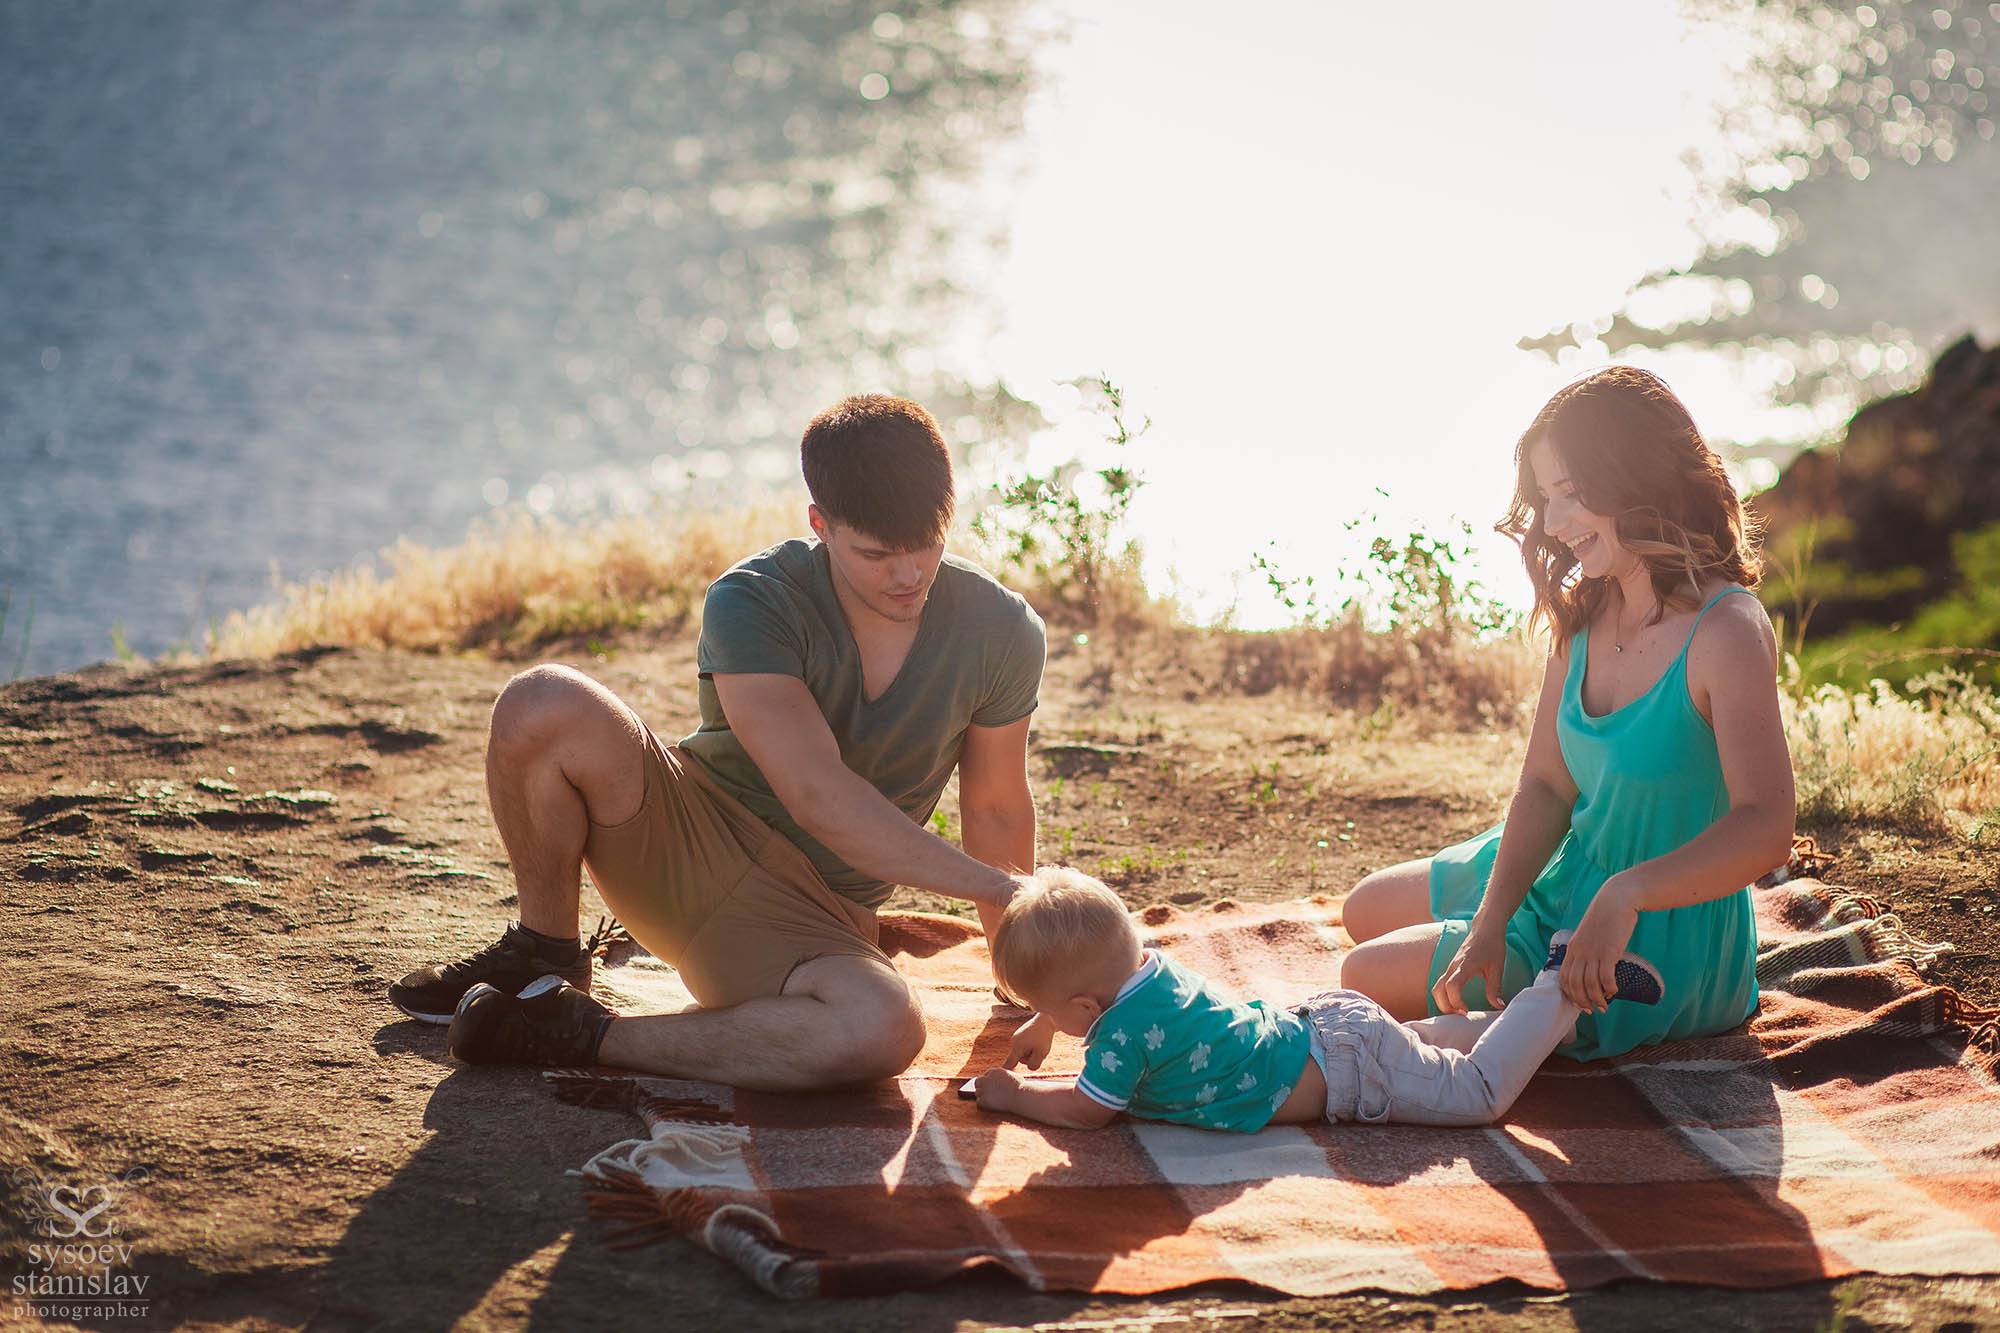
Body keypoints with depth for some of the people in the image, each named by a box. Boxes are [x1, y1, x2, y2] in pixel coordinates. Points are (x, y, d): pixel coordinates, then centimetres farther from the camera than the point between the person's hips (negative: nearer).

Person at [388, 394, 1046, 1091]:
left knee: (886, 1032, -37)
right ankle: (544, 950, -3)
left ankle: (582, 1035, -21)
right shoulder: (753, 602, -18)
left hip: (812, 916, 1)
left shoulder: (1001, 632, -7)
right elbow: (817, 795, -27)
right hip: (685, 844, -1)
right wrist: (995, 887, -27)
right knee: (543, 705, -29)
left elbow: (998, 811, 6)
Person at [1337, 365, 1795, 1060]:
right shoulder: (1584, 615, -2)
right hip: (1564, 874, 8)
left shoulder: (1726, 632, -27)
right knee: (1367, 912, 23)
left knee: (1370, 979, -8)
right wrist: (1490, 922, -15)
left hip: (1662, 944, -8)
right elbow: (1545, 786, -1)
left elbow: (1764, 830, -35)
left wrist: (1626, 896, -46)